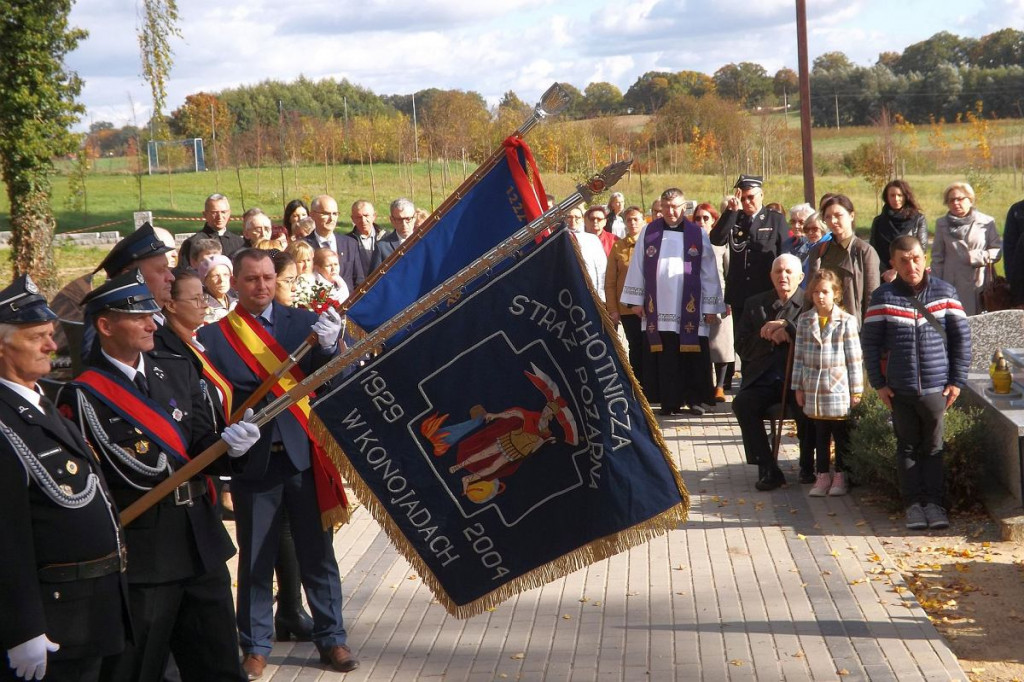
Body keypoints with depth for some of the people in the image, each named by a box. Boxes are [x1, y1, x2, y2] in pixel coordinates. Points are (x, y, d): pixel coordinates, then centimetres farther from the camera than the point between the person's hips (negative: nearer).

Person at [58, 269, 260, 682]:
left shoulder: (178, 370, 8)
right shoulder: (83, 395, -11)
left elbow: (203, 449, 5)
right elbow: (136, 470, -17)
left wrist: (230, 447, -18)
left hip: (202, 547, 6)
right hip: (141, 559, -5)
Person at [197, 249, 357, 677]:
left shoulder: (304, 322, 3)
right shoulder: (213, 336, 0)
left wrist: (329, 347, -23)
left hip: (305, 456, 1)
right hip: (253, 462, 0)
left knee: (318, 554, 8)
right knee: (255, 560, 10)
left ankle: (331, 638, 21)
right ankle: (255, 646, 22)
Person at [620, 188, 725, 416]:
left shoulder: (698, 235, 5)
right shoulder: (648, 233, 8)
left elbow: (709, 273, 5)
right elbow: (637, 267, 10)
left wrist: (710, 306, 2)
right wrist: (637, 300, 6)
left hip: (690, 309, -1)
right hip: (658, 308, 1)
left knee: (692, 355, -1)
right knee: (665, 358, 1)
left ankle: (695, 399, 10)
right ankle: (670, 401, 7)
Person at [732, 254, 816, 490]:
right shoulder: (755, 304, 17)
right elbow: (742, 348, 10)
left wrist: (787, 327, -15)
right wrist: (770, 337, -6)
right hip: (763, 380, 2)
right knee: (742, 403, -26)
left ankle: (807, 466, -8)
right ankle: (768, 470, -19)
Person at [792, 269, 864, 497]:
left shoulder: (846, 321, -6)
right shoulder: (804, 320, 4)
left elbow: (854, 358, -5)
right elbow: (799, 356, 8)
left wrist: (856, 390, -5)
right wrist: (798, 386, 7)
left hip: (839, 390, -3)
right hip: (813, 389, 3)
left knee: (841, 434, 7)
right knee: (820, 435, 11)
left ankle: (841, 476, 18)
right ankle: (822, 475, 20)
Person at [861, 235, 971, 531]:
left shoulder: (945, 292, -1)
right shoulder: (883, 297, -2)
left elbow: (962, 338, 2)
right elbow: (870, 342, 1)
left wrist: (957, 380, -2)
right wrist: (879, 383, -3)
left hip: (936, 387, 0)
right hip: (900, 389, 0)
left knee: (933, 447, 8)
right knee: (908, 448, 9)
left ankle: (933, 503, 14)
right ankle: (913, 504, 15)